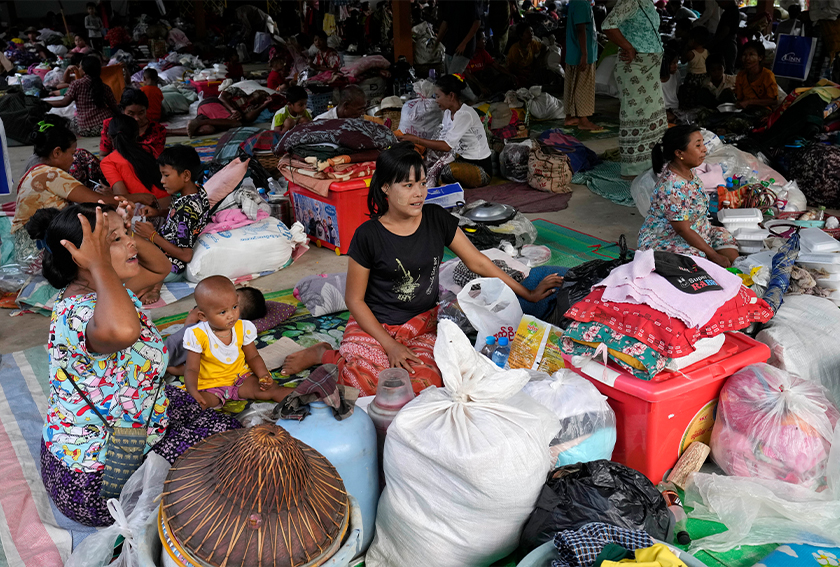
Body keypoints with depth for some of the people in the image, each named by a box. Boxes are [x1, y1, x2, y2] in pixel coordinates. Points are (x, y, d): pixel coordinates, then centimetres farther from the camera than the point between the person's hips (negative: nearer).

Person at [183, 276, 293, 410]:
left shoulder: (244, 328, -5)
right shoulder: (197, 336, -15)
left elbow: (253, 357, 8)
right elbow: (192, 369, -10)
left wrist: (263, 375, -12)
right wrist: (193, 392, -29)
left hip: (241, 379, 2)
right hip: (209, 386, -1)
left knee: (270, 388, -18)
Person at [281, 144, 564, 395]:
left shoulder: (437, 219, -1)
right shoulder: (368, 235, -11)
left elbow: (478, 262, 6)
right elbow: (354, 298, -6)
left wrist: (529, 294, 6)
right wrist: (390, 345, -14)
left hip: (425, 321, 3)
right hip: (376, 324, -3)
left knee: (425, 383, -28)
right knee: (365, 385, -30)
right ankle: (324, 354, 2)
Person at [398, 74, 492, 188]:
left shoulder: (465, 114, -22)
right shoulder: (448, 112, 6)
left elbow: (446, 146, -28)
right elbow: (443, 140, 5)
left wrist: (415, 139, -24)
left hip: (481, 169, -8)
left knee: (448, 170, -34)